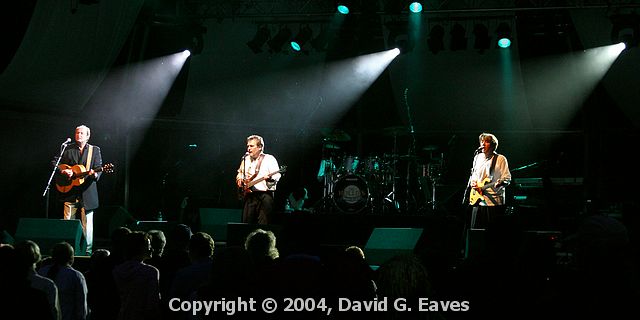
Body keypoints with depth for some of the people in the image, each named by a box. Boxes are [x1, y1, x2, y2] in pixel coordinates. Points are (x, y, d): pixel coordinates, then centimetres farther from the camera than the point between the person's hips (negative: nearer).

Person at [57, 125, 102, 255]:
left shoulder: (95, 150, 7)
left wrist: (95, 174, -22)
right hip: (70, 192, 2)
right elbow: (60, 165, 12)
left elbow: (99, 168, 0)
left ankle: (88, 251, 6)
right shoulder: (68, 149, 11)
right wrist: (64, 171, -10)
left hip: (87, 192, -1)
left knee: (87, 223, 0)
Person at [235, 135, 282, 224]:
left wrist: (269, 178, -30)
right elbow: (240, 172, 33)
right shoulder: (246, 159, 17)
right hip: (249, 196, 6)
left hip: (264, 196, -6)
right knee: (246, 223, 4)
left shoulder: (269, 159, -1)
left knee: (263, 225, -8)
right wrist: (239, 179, 13)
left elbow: (277, 176, -10)